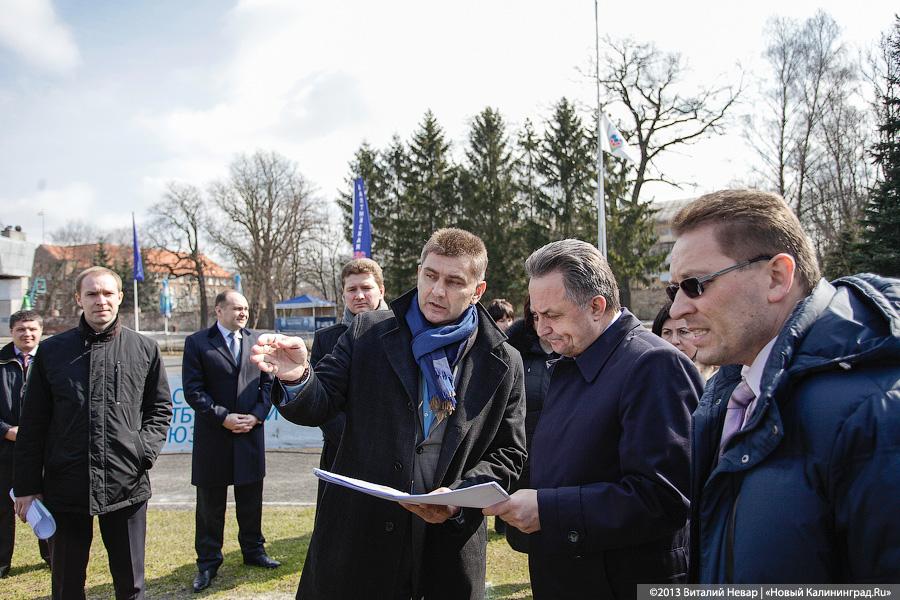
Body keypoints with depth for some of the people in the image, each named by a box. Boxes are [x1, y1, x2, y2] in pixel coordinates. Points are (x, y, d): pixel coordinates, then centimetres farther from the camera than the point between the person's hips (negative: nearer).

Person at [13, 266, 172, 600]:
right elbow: (32, 424, 5)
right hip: (65, 486, 1)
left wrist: (146, 450, -7)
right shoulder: (52, 351, 2)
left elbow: (160, 408, 8)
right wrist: (27, 485, 3)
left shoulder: (145, 349, 2)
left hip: (127, 485, 0)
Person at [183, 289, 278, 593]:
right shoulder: (197, 343, -4)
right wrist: (223, 417, -15)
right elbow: (193, 390, -9)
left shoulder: (257, 341, 7)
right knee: (210, 502, 8)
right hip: (213, 435, -3)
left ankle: (253, 550, 30)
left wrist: (257, 415, -7)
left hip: (251, 433, 3)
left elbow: (267, 383, 7)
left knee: (251, 499, 13)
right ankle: (208, 562, 21)